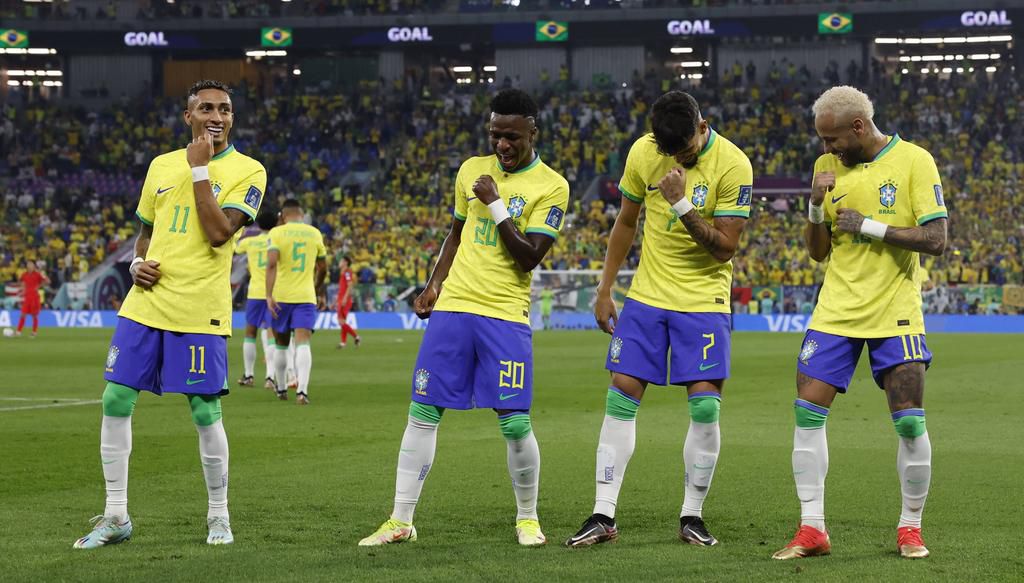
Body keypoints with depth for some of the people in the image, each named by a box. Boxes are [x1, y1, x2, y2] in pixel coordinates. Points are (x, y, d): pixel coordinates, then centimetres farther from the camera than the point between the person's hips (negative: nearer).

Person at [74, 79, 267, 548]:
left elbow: (218, 233, -17)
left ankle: (219, 515, 14)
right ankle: (115, 517, 11)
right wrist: (137, 264, 4)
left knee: (205, 412, -4)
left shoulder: (247, 171, -3)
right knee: (115, 401, 1)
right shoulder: (162, 165, 13)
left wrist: (199, 169, -14)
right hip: (146, 303, 5)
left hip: (199, 311, -5)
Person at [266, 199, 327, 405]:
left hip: (281, 296, -1)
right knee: (303, 343, -8)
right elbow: (322, 268, 16)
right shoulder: (315, 233, 7)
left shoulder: (277, 232, -3)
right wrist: (319, 293, 31)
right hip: (306, 296, 1)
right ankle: (302, 390, -25)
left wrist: (269, 295, -18)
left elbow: (271, 263, -16)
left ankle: (281, 389, 26)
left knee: (281, 344, 15)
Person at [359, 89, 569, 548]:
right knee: (422, 413, 1)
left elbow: (529, 257, -12)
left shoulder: (551, 186, -5)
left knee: (515, 423, -7)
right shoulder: (471, 170, 10)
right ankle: (401, 520, 7)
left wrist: (496, 205, -15)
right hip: (453, 306, 4)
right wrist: (434, 284, 12)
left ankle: (527, 517, 14)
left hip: (505, 315, -4)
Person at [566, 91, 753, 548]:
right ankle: (603, 516, 1)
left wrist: (682, 205, -28)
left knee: (705, 405, -9)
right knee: (621, 396, -2)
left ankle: (692, 516, 5)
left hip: (704, 301, -3)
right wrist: (605, 290, 9)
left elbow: (725, 247, -17)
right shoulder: (643, 152, -3)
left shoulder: (732, 165, -16)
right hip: (647, 295, 3)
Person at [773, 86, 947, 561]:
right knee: (807, 414, -5)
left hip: (895, 313, -4)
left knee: (910, 422, -6)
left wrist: (867, 226, -16)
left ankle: (911, 527, 12)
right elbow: (817, 251, 11)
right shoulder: (827, 167, 6)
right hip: (836, 312, 4)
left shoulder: (914, 161, -7)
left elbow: (935, 239, -13)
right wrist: (816, 206, -8)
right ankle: (812, 529, 3)